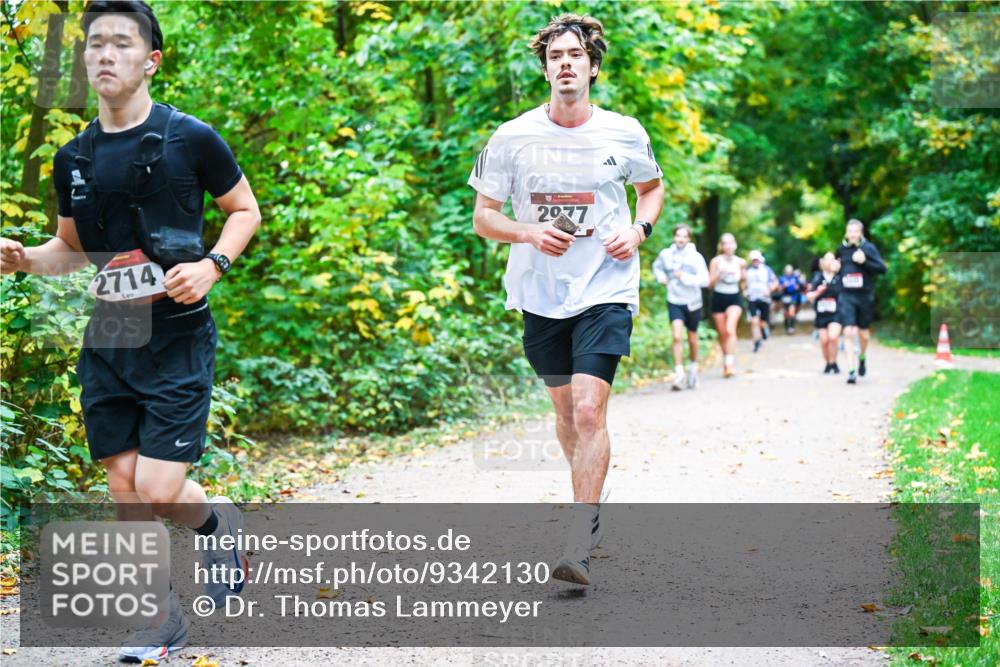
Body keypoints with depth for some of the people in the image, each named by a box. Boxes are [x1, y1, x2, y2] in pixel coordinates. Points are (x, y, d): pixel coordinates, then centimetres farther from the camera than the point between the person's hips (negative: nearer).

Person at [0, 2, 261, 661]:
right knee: (126, 490, 7)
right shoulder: (73, 159, 7)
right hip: (108, 340, 5)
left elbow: (246, 209, 4)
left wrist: (211, 265, -12)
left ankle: (220, 523, 24)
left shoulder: (189, 138, -7)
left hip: (178, 339, -5)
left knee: (160, 490, -11)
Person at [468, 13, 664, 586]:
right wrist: (530, 233, -15)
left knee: (590, 410, -16)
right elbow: (483, 218, 4)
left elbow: (653, 187, 19)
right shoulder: (512, 138, -1)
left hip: (606, 290, -2)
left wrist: (639, 230, -1)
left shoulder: (624, 133, 0)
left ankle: (579, 548, -15)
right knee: (565, 410, 15)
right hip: (540, 294, 2)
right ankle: (592, 506, 40)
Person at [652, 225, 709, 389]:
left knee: (692, 339, 14)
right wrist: (661, 277, 1)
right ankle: (679, 373, -16)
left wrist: (685, 277, -25)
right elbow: (656, 266, 20)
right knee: (677, 337, -17)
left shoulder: (696, 257, -11)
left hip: (693, 303, 0)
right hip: (674, 302, 1)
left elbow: (705, 280, -18)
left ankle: (693, 368, 36)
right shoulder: (666, 254, -3)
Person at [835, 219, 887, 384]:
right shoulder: (841, 249, 7)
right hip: (846, 297, 1)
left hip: (865, 296, -1)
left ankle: (862, 358, 43)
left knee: (863, 333, 11)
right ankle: (851, 372, -13)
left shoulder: (868, 248, -3)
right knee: (848, 332, -12)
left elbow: (882, 268, -11)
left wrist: (864, 261, -19)